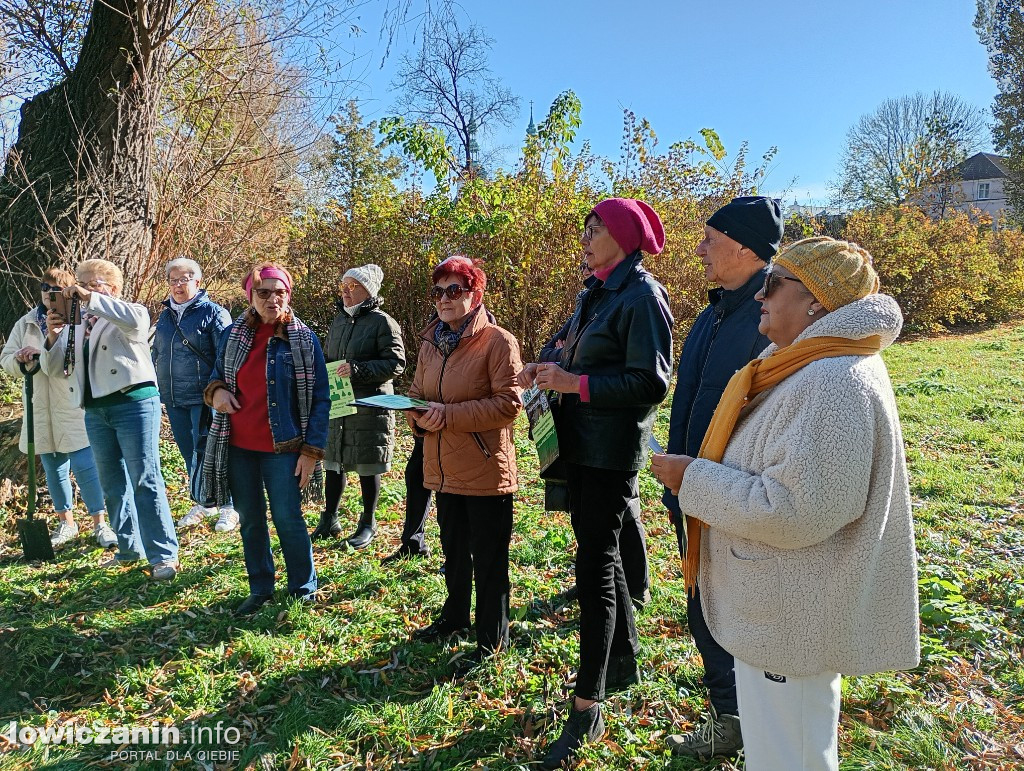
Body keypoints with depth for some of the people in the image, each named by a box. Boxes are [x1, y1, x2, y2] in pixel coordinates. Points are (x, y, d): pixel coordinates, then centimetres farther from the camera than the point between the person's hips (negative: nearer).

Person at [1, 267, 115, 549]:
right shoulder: (26, 323, 10)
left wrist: (40, 354, -23)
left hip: (74, 407, -5)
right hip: (40, 409, 5)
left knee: (84, 467, -6)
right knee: (53, 468, 14)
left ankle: (100, 524, 8)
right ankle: (66, 524, 29)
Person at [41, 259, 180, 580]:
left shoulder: (126, 314, -2)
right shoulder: (75, 324, 16)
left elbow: (136, 318, -29)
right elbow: (53, 369, 12)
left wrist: (90, 298, -24)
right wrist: (53, 336, -5)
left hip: (134, 403, -7)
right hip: (96, 411, 7)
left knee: (145, 481, -8)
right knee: (112, 484, 14)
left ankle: (165, 556, -4)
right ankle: (129, 548, 26)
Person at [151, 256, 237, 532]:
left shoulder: (213, 312, -5)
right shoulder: (165, 315, 15)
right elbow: (156, 353, 24)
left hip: (203, 398, -6)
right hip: (173, 399, 6)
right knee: (189, 454, 13)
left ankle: (229, 508, 8)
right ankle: (202, 503, 28)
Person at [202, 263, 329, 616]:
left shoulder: (304, 338, -6)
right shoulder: (232, 335, 4)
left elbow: (320, 399, -5)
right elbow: (216, 375, 18)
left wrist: (312, 450, -11)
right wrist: (216, 390, -7)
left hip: (282, 448, -4)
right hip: (237, 446, 4)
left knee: (288, 520, 1)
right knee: (250, 521, 13)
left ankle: (304, 589, 21)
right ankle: (260, 589, 29)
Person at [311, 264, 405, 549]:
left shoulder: (382, 322, -8)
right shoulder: (338, 322, 14)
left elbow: (396, 363, -14)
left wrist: (357, 369, -24)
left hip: (370, 406, -6)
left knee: (367, 467, 5)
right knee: (333, 462, 12)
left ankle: (368, 524, 21)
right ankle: (329, 521, 26)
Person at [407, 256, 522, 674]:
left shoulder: (497, 341, -13)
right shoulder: (430, 343, 9)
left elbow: (508, 404, -19)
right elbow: (416, 393, 16)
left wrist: (450, 414, -23)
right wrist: (418, 415, -8)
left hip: (486, 468, -7)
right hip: (443, 467, 7)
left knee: (488, 557, 6)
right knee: (454, 549, 24)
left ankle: (492, 638, 22)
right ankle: (455, 616, 44)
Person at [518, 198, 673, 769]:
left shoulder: (642, 296, -13)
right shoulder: (596, 294, 13)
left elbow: (651, 383, -19)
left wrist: (576, 384, -22)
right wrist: (551, 371, 3)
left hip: (613, 449, -9)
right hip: (582, 443, 9)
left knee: (595, 564, -4)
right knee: (600, 551, 18)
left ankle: (588, 710, 8)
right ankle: (624, 661, 37)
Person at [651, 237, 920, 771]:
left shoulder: (835, 383, -26)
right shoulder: (812, 367, 7)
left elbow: (796, 511, -31)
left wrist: (693, 480, -22)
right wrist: (698, 476, 11)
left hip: (792, 623, -10)